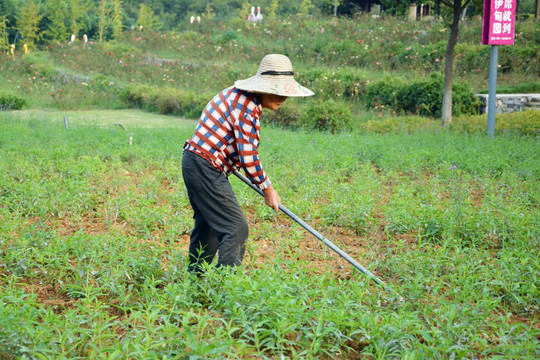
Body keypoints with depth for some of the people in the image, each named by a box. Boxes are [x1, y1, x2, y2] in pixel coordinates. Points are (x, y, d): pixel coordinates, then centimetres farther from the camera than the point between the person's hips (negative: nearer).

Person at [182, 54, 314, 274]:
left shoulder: (239, 93, 12)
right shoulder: (247, 105, -20)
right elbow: (248, 156, -21)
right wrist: (267, 189, -10)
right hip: (205, 167, -11)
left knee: (208, 226, 21)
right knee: (236, 229, -11)